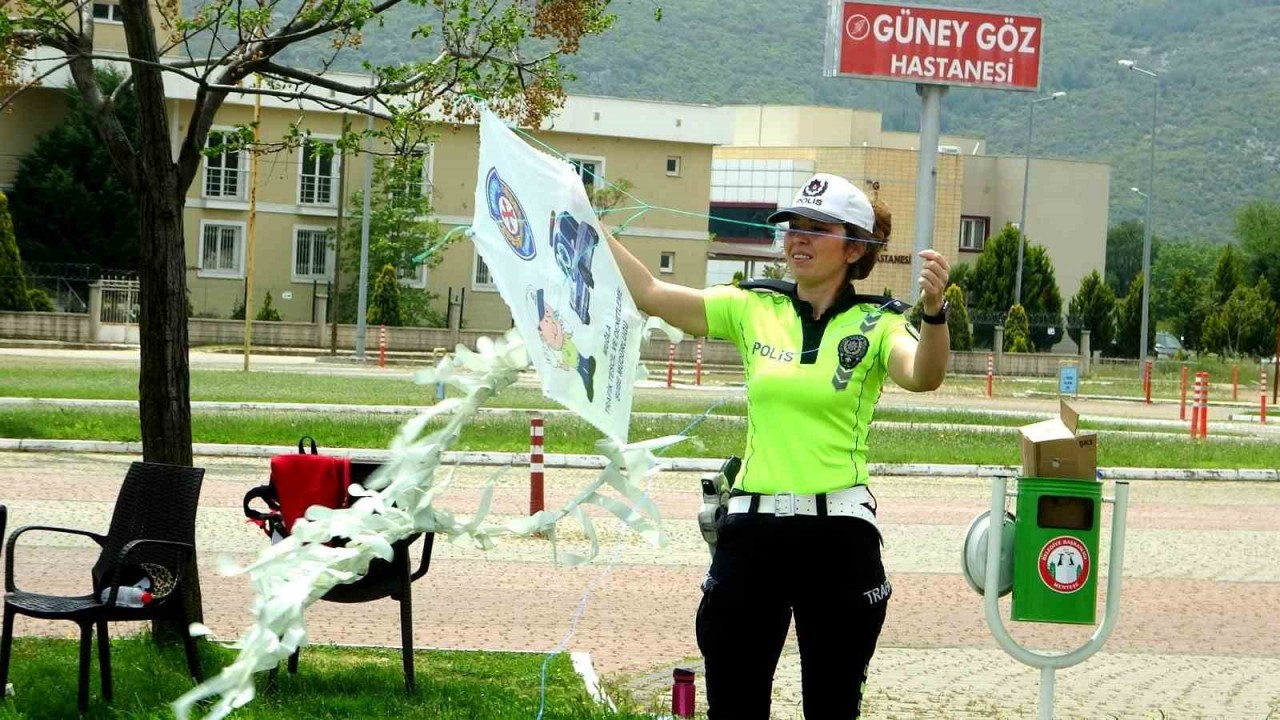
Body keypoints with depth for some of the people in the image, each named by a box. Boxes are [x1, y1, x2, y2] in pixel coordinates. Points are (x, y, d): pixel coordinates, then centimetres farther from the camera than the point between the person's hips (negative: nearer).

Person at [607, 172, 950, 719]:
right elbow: (649, 293, 4)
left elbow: (923, 376, -22)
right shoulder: (753, 308, 7)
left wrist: (934, 310, -41)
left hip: (839, 535, -3)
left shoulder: (876, 325, -2)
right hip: (752, 529, 3)